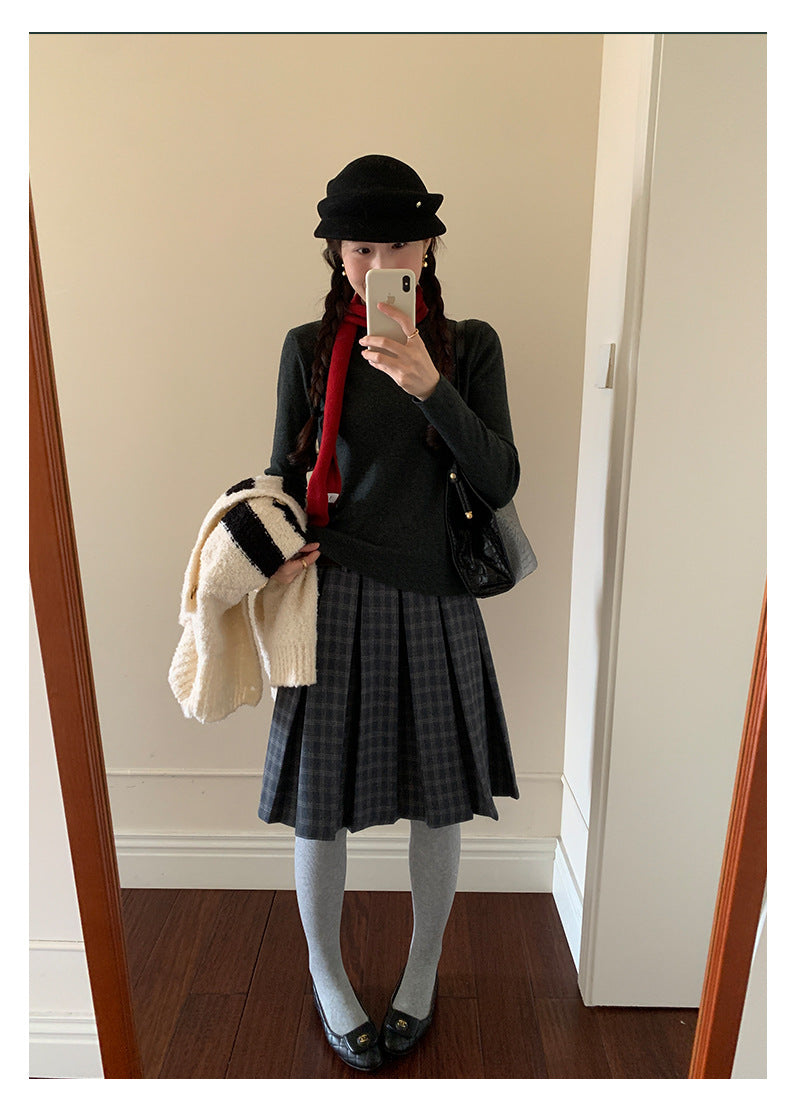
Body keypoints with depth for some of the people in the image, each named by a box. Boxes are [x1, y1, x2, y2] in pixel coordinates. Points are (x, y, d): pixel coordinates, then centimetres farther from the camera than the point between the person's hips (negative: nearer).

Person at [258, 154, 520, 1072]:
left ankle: (423, 969, 39)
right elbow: (283, 477, 8)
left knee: (438, 800, 12)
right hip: (333, 602, 0)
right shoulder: (309, 348, 3)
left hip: (434, 601, 1)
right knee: (319, 800, 8)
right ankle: (327, 977, 37)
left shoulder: (470, 345, 3)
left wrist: (429, 385, -20)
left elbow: (500, 482, -7)